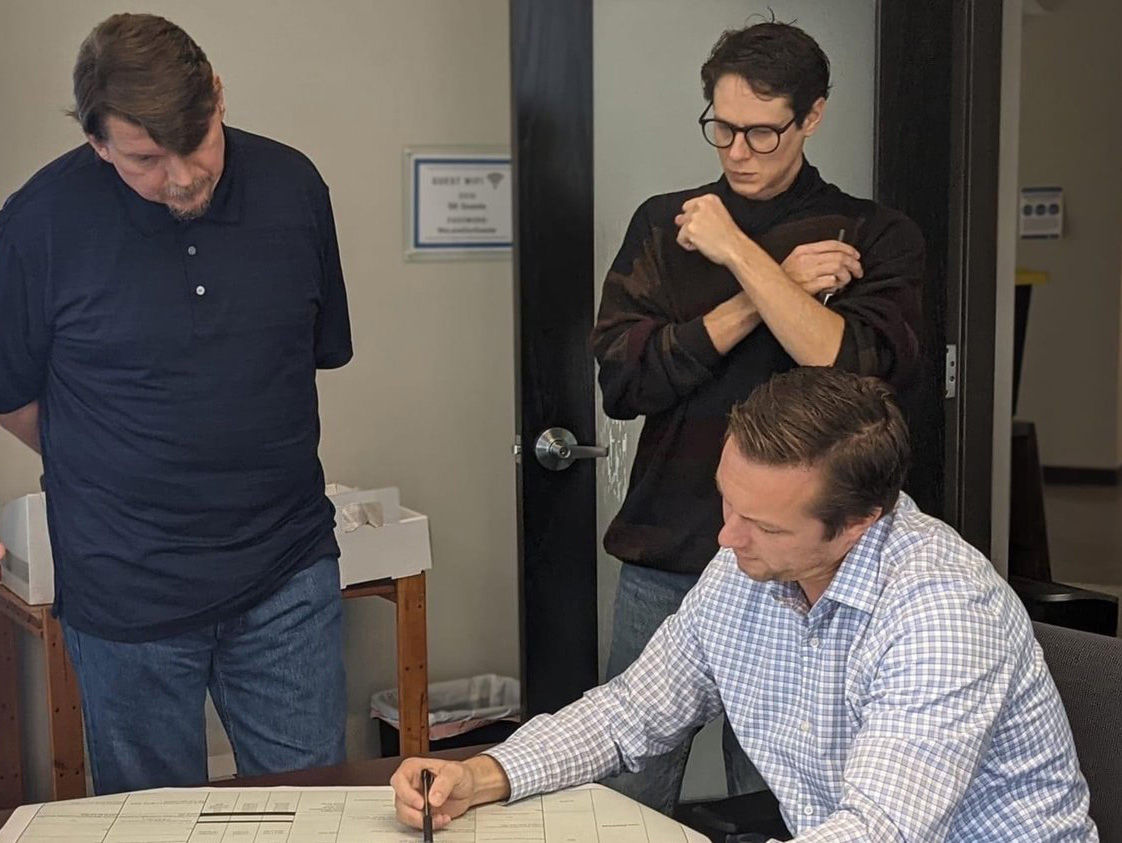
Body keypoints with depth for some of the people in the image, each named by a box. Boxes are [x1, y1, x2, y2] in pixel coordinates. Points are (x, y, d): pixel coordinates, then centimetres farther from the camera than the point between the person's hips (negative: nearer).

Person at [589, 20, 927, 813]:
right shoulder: (664, 224, 6)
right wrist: (772, 290, -12)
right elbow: (622, 381, -6)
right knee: (629, 792, 7)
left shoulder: (875, 237, 1)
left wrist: (741, 255, -17)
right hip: (665, 561, 2)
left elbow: (860, 371, -16)